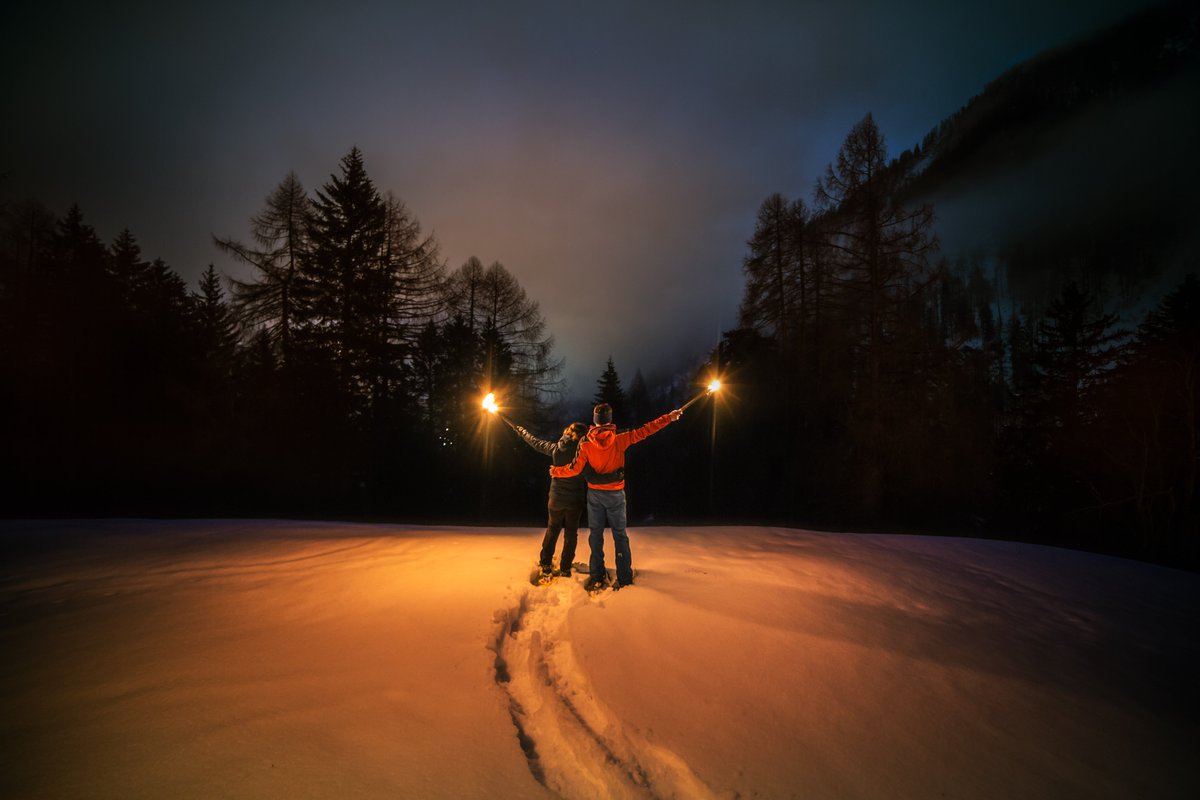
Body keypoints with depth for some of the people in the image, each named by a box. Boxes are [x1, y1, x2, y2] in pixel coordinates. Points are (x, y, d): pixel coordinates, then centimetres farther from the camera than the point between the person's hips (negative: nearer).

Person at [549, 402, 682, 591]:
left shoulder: (586, 445, -10)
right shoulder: (619, 440, -11)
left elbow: (574, 469, -9)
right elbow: (644, 431, -9)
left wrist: (556, 471, 9)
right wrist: (669, 417, -4)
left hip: (594, 494, 1)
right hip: (615, 494, -1)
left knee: (595, 535, 11)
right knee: (620, 535, 8)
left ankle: (597, 578, 16)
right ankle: (624, 578, 10)